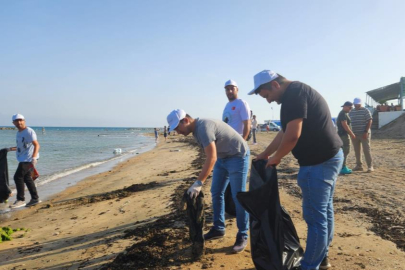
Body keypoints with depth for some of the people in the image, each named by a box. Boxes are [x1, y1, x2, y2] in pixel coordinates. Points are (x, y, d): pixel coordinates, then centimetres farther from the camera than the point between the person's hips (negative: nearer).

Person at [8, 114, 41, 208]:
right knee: (27, 178, 11)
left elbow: (37, 145, -21)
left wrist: (33, 158, -32)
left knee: (18, 177, -10)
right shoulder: (19, 133, 16)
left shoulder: (29, 131, -12)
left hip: (28, 159, -9)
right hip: (23, 159, 9)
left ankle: (21, 200, -1)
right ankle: (35, 198, 19)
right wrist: (11, 149, 34)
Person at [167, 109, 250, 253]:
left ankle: (242, 236, 8)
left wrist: (198, 183, -32)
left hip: (238, 156, -10)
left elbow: (211, 158, -32)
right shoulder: (196, 129, 3)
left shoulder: (203, 127, -28)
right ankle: (218, 228, 23)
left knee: (238, 198, -5)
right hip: (222, 157, 10)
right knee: (216, 193, 11)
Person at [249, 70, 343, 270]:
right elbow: (284, 131, 20)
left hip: (318, 162, -11)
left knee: (315, 217, 0)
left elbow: (292, 136, -24)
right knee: (324, 211, 19)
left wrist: (275, 158, -8)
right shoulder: (297, 92, 15)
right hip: (329, 157, 11)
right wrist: (265, 154, 22)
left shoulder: (294, 94, -17)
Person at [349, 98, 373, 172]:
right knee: (357, 150, 6)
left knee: (366, 150, -7)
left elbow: (370, 121, -8)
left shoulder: (365, 111, -2)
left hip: (364, 134, -5)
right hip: (354, 134, 5)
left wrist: (366, 132, -16)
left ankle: (370, 166, -4)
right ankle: (359, 166, 13)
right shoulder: (351, 112, 12)